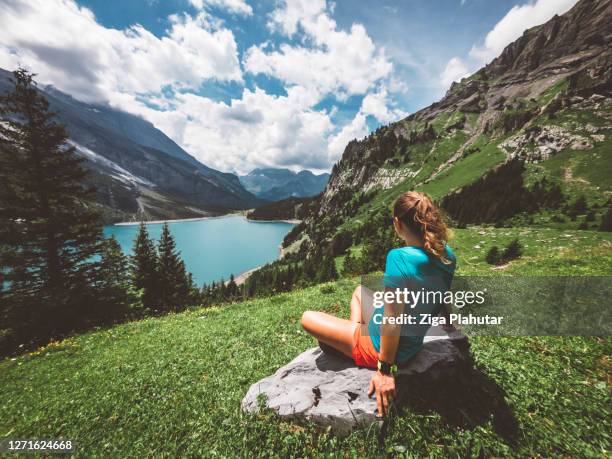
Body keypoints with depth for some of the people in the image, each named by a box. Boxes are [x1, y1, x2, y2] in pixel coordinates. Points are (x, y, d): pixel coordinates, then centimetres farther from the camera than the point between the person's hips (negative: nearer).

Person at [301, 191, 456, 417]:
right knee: (360, 290, 28)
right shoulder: (446, 255, -8)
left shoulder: (399, 257, -32)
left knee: (307, 318, 5)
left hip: (379, 347, -7)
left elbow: (392, 323, -30)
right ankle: (354, 334, 26)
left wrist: (385, 370, -18)